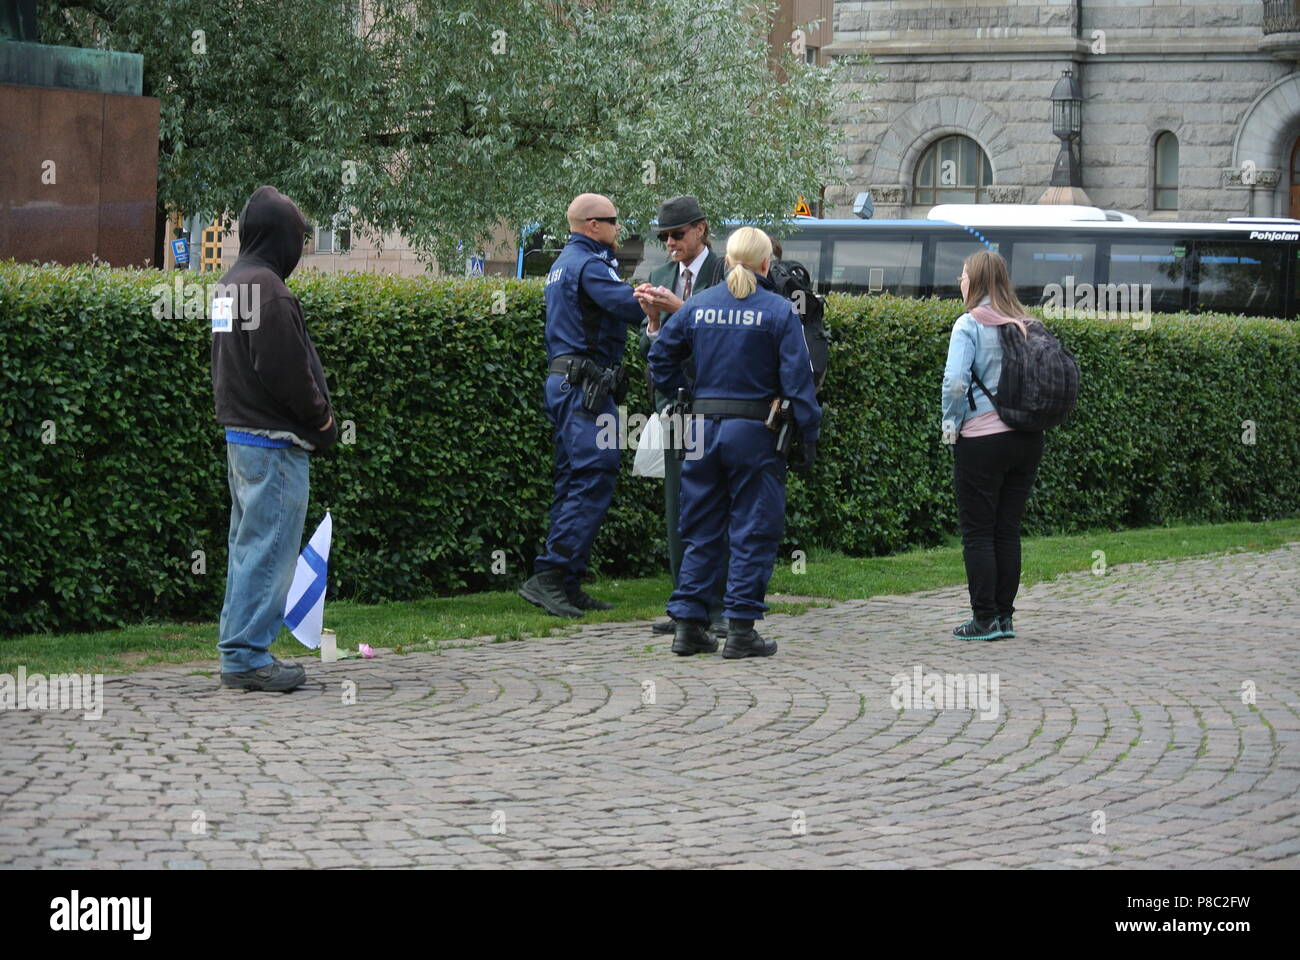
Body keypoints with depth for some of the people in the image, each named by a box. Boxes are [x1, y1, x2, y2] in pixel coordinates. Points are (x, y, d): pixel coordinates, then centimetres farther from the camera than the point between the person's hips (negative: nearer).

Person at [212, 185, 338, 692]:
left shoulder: (231, 284, 14)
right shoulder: (267, 288, -17)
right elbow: (284, 369, -22)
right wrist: (321, 418, -7)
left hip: (240, 435, 10)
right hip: (273, 441, -10)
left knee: (248, 545, 15)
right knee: (269, 549, -6)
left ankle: (240, 649, 20)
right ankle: (247, 656, -4)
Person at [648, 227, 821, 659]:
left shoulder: (699, 305, 5)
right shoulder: (778, 311, -6)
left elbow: (660, 356, 9)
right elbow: (797, 378, -8)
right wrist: (809, 435, -4)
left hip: (703, 425, 4)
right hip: (753, 430, -4)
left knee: (701, 530, 13)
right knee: (753, 532, 3)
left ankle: (687, 624, 12)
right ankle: (741, 630, 0)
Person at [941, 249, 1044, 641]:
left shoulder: (969, 325, -10)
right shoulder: (1027, 325, 8)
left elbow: (955, 382, -19)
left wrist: (951, 424, -6)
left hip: (982, 442, -6)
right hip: (1027, 440, 6)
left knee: (978, 533, 2)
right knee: (1008, 531, 12)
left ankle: (984, 620, 1)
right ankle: (1005, 616, 14)